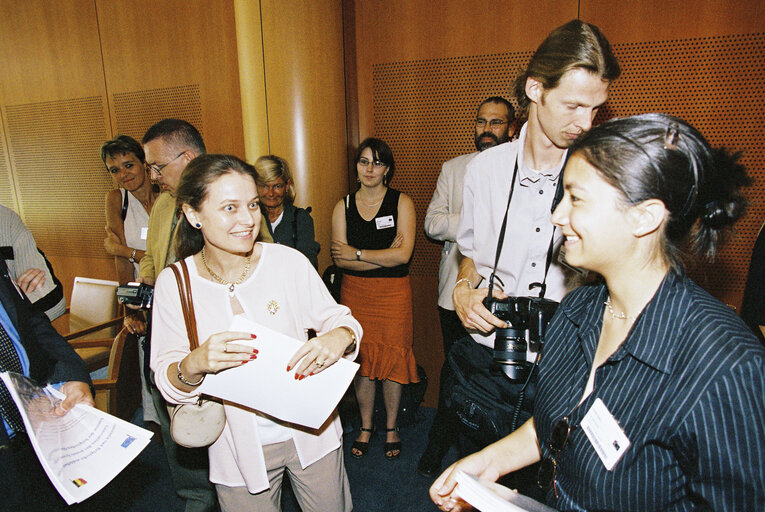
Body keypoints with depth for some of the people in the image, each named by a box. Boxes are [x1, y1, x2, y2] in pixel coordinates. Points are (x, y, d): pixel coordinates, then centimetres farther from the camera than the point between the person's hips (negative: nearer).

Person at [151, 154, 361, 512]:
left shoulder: (288, 261, -13)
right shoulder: (173, 283, -10)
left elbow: (337, 319, -5)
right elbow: (168, 384, -7)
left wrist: (339, 338, -28)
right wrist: (194, 365, -29)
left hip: (309, 430, 1)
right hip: (240, 450, 0)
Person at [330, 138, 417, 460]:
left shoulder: (401, 202, -1)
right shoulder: (344, 206, 5)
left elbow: (403, 254, -12)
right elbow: (339, 259, -5)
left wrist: (357, 254, -9)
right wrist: (383, 257, -13)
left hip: (393, 292, -2)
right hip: (355, 292, 2)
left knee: (392, 358, 5)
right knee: (360, 359, 8)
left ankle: (391, 427, 27)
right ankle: (366, 427, 29)